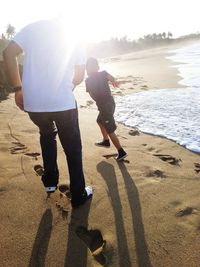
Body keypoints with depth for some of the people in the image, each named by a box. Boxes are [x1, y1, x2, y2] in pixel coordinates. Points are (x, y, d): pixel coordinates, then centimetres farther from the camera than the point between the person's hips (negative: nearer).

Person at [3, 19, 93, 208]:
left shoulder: (33, 27, 9)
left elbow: (8, 53, -1)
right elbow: (79, 75, 12)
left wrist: (18, 89, 4)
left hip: (33, 102, 2)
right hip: (63, 102, -1)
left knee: (47, 135, 29)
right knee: (73, 148, 14)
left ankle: (50, 182, 32)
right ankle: (78, 195, 25)